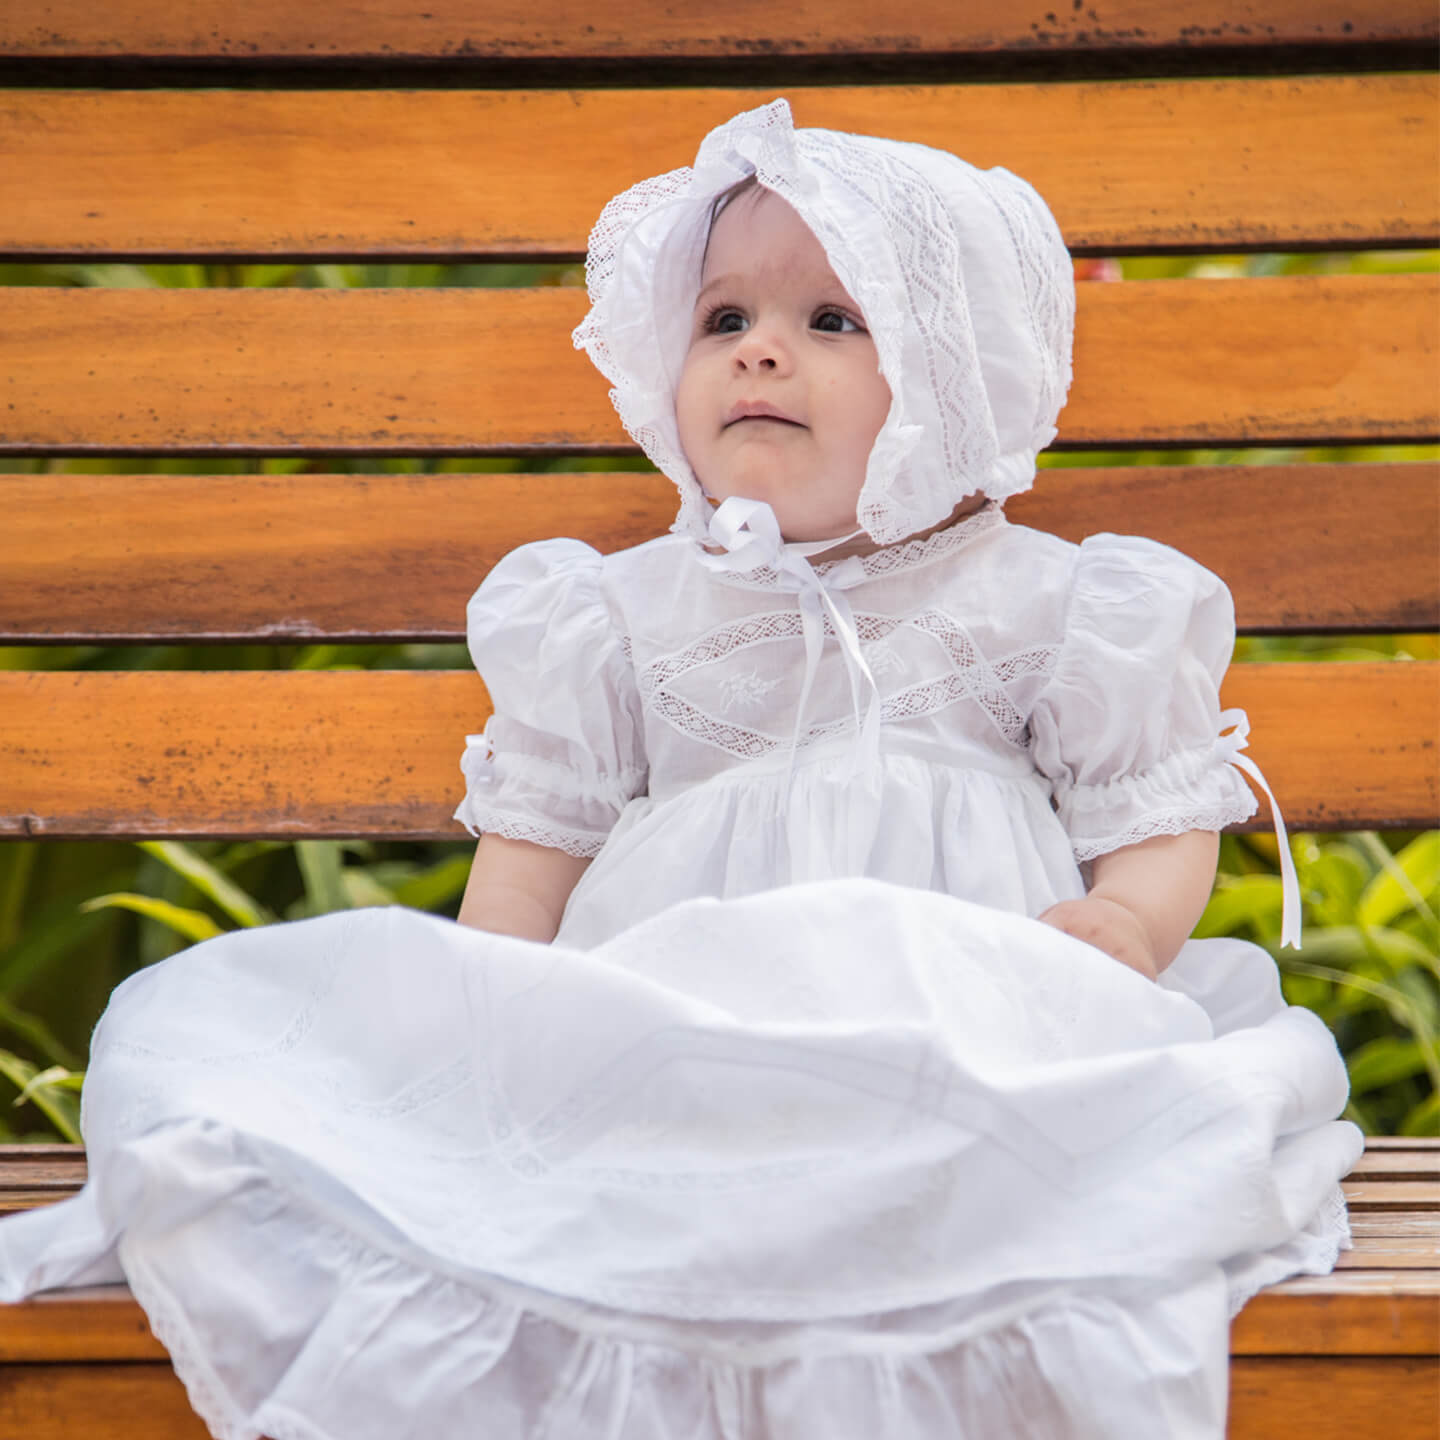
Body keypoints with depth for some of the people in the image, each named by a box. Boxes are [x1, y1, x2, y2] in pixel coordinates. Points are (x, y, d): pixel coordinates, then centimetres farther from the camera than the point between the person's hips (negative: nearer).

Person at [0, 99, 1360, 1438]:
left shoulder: (1039, 603, 12)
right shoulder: (625, 613, 18)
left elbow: (1165, 814, 13)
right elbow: (538, 833, 17)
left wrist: (1129, 923, -10)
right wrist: (488, 990, -2)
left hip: (967, 1016, -1)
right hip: (671, 1017, 2)